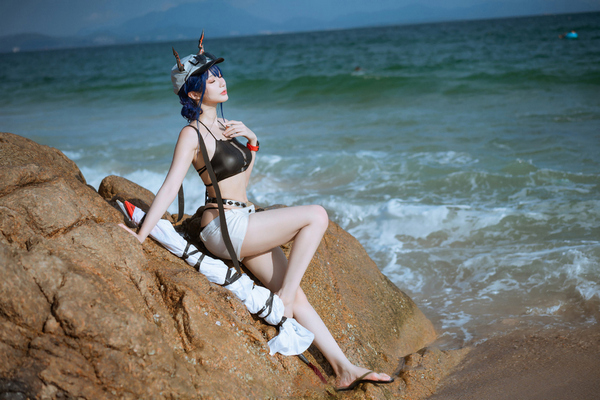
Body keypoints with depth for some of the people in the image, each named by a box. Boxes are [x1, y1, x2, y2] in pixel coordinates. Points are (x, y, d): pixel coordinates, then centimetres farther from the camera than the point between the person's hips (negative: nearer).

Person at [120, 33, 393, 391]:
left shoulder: (221, 125, 13)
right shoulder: (192, 134, -12)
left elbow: (246, 169, 23)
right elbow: (170, 187, -19)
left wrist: (251, 138, 5)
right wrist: (142, 234, -25)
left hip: (244, 224, 8)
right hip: (226, 226, -8)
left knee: (295, 295, 5)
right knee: (316, 216, -15)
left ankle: (344, 368, 8)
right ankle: (284, 295, -10)